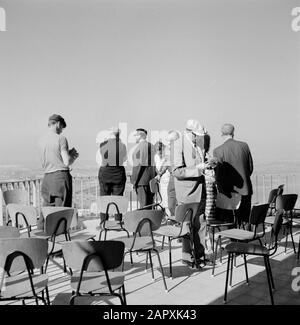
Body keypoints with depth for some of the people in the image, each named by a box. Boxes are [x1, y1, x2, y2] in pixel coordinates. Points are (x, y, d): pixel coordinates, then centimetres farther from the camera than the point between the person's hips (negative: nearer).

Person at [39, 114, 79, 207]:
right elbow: (67, 162, -13)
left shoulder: (41, 141, 10)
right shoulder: (61, 138, -7)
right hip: (61, 176, -6)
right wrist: (74, 156, 9)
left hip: (47, 177, 6)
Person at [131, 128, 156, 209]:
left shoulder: (139, 146, -9)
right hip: (151, 175, 8)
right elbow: (154, 163, 12)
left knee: (143, 203, -5)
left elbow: (139, 164, -15)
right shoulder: (152, 146, 13)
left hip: (141, 176, -7)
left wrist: (134, 181, -12)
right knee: (150, 203, 11)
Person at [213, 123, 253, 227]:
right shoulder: (244, 146, 1)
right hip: (246, 190, 4)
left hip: (230, 192, -3)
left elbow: (218, 175, -11)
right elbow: (250, 168, 8)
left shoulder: (218, 151, -11)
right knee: (245, 222, 14)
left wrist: (223, 191, 1)